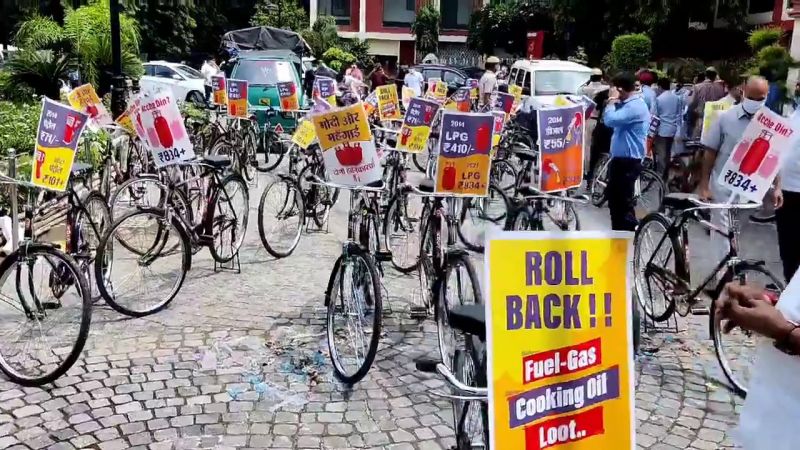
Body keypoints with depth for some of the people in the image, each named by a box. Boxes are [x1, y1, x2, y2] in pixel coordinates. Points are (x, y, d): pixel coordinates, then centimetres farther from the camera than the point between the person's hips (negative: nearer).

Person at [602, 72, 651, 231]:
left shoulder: (635, 106, -20)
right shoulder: (629, 104, 15)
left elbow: (610, 120, -30)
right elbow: (614, 122, 18)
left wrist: (612, 100, -15)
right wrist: (614, 101, 7)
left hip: (628, 161, -11)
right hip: (620, 159, 11)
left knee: (624, 201, -5)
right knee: (613, 196, 20)